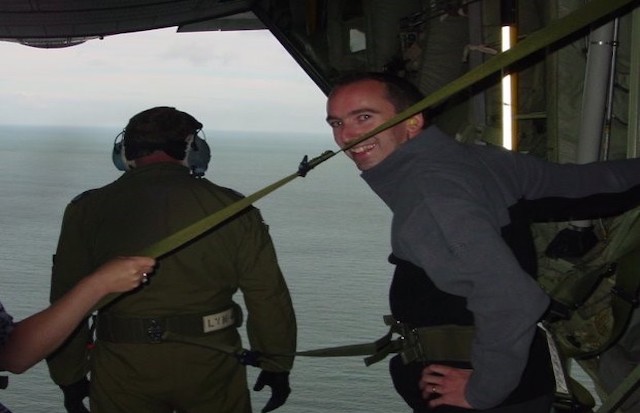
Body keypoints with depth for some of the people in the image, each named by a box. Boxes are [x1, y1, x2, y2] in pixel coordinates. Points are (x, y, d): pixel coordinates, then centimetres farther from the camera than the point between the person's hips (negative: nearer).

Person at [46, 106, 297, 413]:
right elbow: (268, 296, -3)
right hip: (211, 365, 0)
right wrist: (277, 365, 9)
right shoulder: (230, 208, -3)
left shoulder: (88, 210, -1)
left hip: (123, 374, 0)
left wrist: (68, 377, 12)